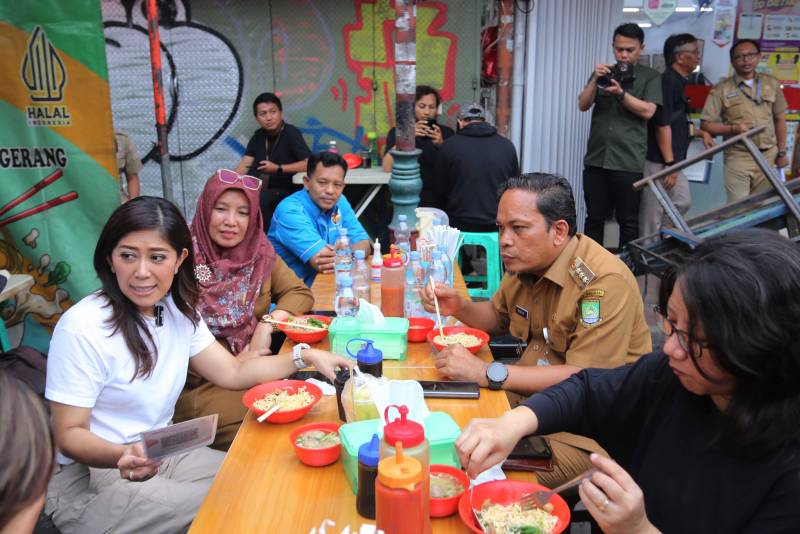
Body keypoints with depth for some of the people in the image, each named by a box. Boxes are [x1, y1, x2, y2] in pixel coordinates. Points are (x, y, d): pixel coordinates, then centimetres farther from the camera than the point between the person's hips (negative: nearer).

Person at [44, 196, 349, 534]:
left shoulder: (178, 312, -1)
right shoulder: (82, 328, -22)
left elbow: (232, 373, 2)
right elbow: (69, 434, -18)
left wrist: (305, 357, -8)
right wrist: (123, 455, -38)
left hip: (161, 455, 7)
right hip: (89, 480, -6)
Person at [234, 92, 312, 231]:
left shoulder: (291, 134, -12)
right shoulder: (258, 136, 8)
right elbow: (245, 166, 3)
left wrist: (278, 169, -24)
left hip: (286, 191, -6)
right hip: (261, 188, 6)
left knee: (260, 199, -33)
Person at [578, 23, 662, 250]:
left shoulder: (650, 77, 6)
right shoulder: (603, 73, 15)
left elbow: (647, 111, -8)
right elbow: (583, 105, 5)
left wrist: (621, 93, -19)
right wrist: (595, 80, -11)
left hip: (628, 161, -3)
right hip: (596, 158, 3)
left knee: (628, 221, 2)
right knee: (594, 217, 8)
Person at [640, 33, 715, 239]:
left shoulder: (677, 82, 16)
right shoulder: (667, 81, -15)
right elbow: (662, 124, -20)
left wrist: (700, 132, 19)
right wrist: (670, 163, -21)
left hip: (671, 160, 10)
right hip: (659, 161, -10)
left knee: (682, 202, 15)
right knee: (653, 212, -3)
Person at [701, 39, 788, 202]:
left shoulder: (771, 84, 8)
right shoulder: (722, 89, -4)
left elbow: (779, 119, 13)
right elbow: (705, 124, -6)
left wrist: (782, 152, 11)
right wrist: (732, 129, -21)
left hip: (769, 155, 4)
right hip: (738, 157, -3)